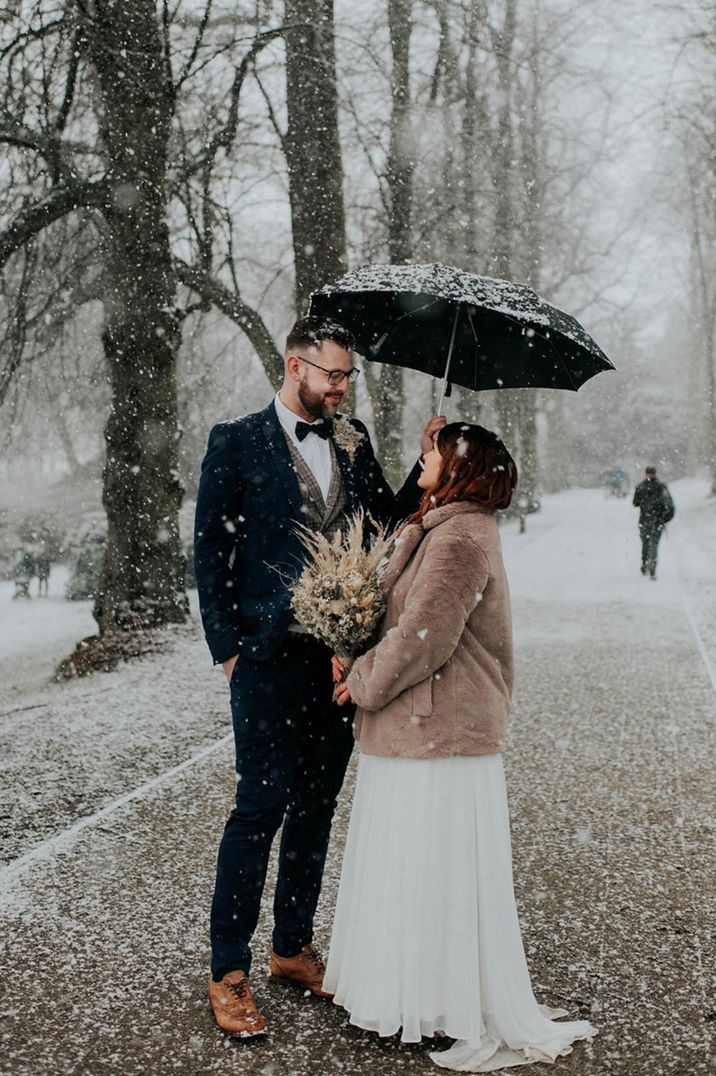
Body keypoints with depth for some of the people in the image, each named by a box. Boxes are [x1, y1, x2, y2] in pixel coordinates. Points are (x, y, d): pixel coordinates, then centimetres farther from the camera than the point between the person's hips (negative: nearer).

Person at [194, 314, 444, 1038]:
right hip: (270, 657, -5)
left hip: (339, 653, 5)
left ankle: (294, 949, 28)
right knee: (262, 806, -4)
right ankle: (228, 972, 10)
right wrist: (227, 648, -7)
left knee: (316, 805, 13)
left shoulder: (351, 440, 12)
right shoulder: (236, 443, -2)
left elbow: (391, 520, 10)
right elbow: (210, 552, -2)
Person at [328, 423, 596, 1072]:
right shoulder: (443, 528, 13)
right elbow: (405, 614, 17)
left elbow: (422, 638, -23)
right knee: (414, 869, 18)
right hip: (427, 729, 10)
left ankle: (475, 1019, 15)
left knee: (439, 872, 1)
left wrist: (363, 683, -9)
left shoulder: (460, 540, -20)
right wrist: (359, 664, 2)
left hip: (440, 733, -10)